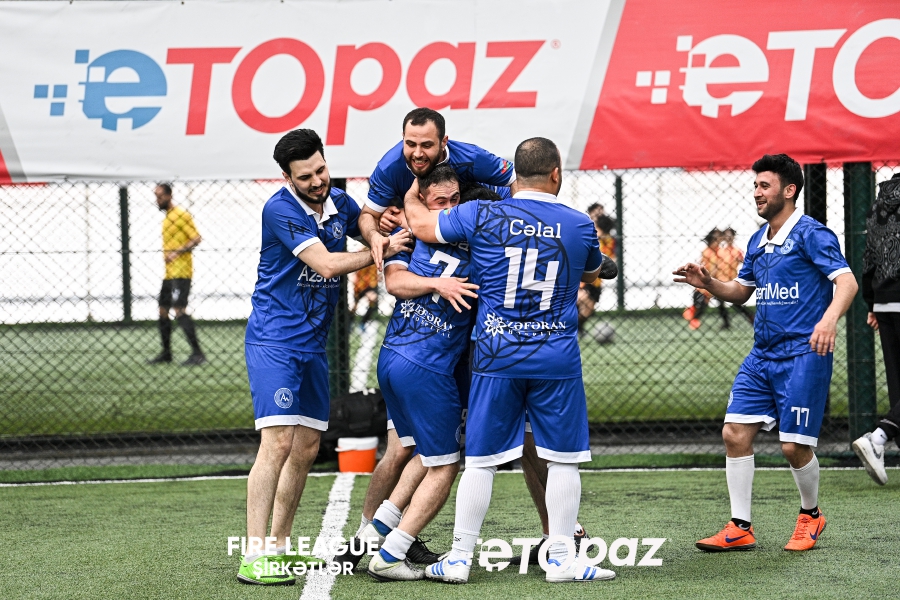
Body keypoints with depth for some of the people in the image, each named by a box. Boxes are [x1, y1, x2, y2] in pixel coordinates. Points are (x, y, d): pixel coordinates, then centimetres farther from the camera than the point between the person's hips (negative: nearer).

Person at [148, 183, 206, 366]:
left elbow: (196, 238, -15)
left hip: (180, 273, -10)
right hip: (169, 273, 10)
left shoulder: (181, 215, -9)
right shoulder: (166, 218, 19)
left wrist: (177, 252, -22)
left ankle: (197, 353, -17)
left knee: (179, 310, -16)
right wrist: (166, 254, 13)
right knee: (163, 311, 12)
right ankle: (166, 353, 22)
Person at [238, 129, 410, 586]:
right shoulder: (279, 209, -16)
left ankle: (280, 546, 20)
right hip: (273, 340, -8)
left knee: (306, 449, 10)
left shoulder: (340, 204, 6)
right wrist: (381, 250, -11)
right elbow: (327, 264, -21)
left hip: (313, 343, 8)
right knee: (278, 442, -17)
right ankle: (254, 556, -18)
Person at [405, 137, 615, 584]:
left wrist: (412, 195, 32)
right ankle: (561, 559, 9)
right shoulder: (580, 226, 1)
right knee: (563, 460, 8)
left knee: (481, 460, 6)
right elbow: (592, 272, 22)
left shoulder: (483, 216, -3)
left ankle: (459, 559, 10)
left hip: (496, 357, 0)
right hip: (557, 359, 0)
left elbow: (420, 224, 10)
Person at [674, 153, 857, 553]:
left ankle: (811, 515, 22)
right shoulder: (758, 241, 15)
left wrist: (830, 318, -37)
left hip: (803, 355, -7)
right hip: (761, 355, 8)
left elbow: (847, 282, -18)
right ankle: (740, 528, 5)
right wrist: (707, 283, 5)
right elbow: (740, 291, 26)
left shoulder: (811, 234, -9)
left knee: (795, 446, -6)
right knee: (735, 433, -2)